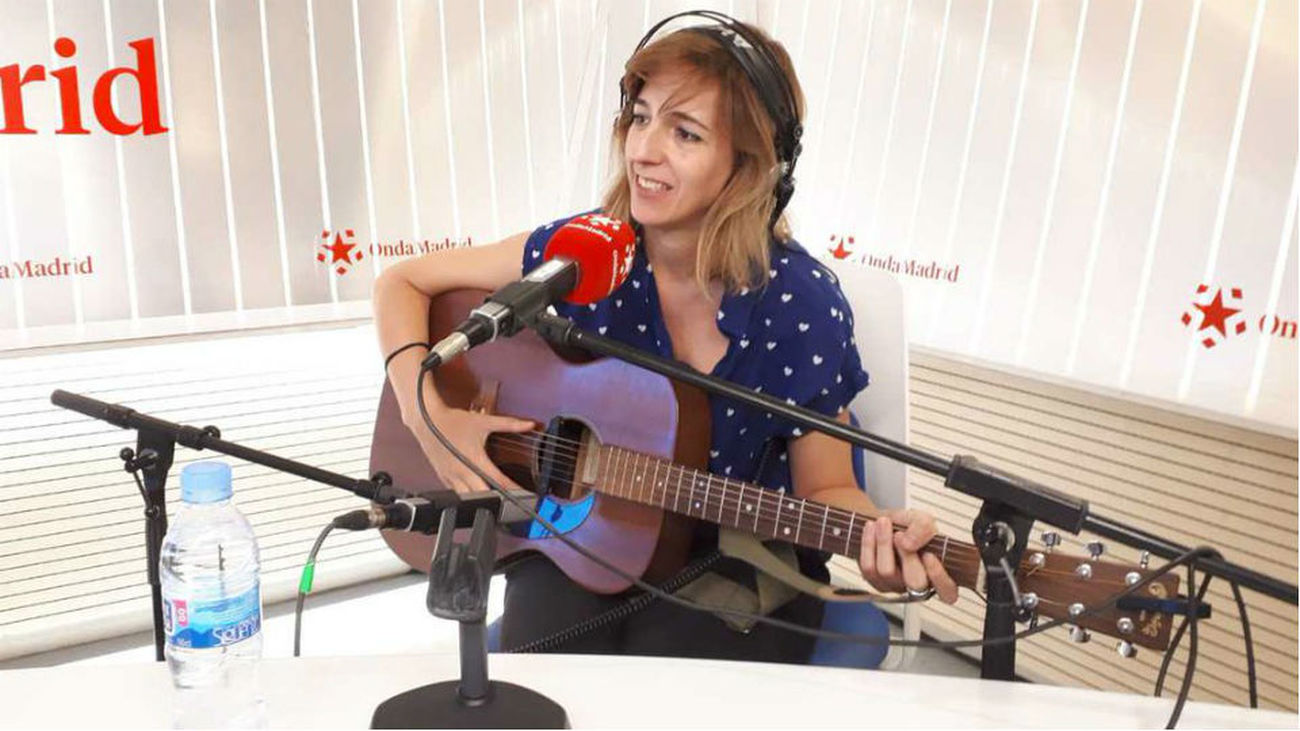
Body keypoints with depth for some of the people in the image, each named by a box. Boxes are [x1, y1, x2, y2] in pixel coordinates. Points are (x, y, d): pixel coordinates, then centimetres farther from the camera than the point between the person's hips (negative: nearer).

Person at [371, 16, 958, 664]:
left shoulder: (803, 306, -16)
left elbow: (825, 488, -7)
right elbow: (402, 283, -2)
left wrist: (877, 536, -30)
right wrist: (430, 418, -17)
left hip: (738, 561, -1)